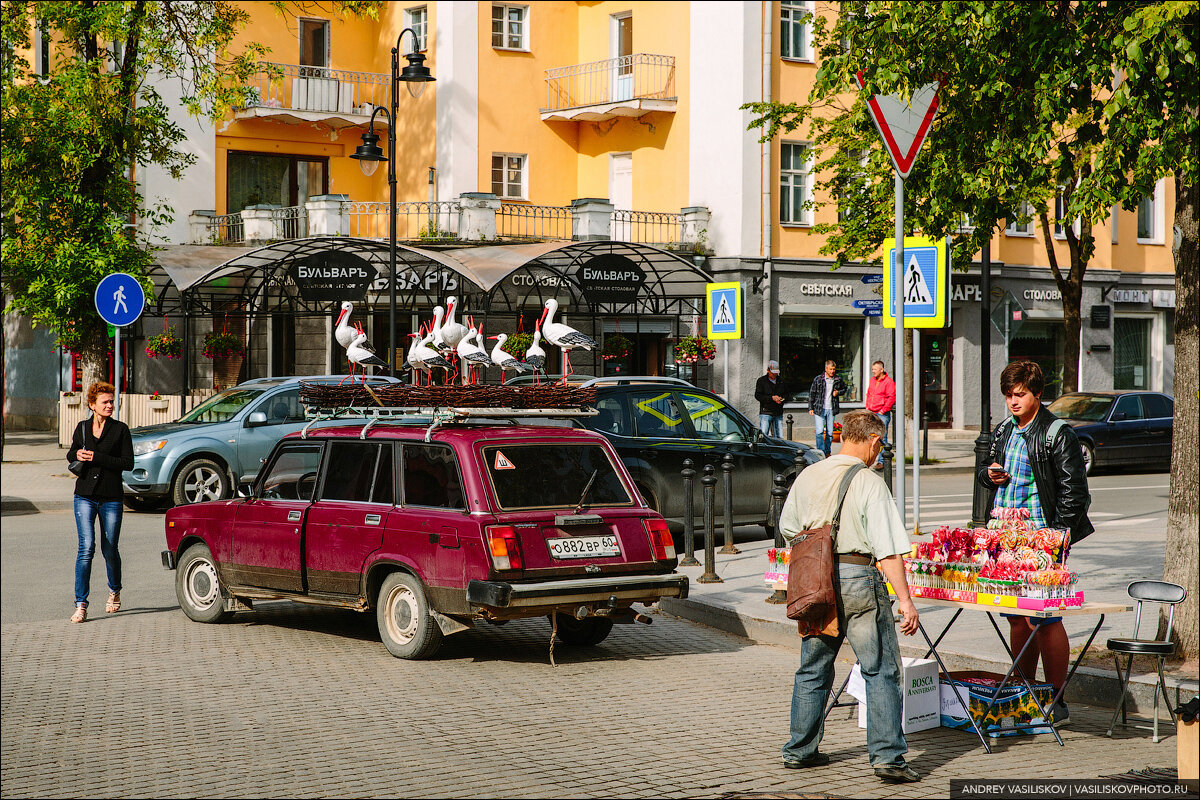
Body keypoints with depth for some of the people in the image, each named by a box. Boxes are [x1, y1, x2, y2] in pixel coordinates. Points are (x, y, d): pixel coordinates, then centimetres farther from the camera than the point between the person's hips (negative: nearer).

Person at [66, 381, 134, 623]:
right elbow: (71, 454, 21)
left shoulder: (120, 429, -2)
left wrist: (97, 458, -16)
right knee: (86, 547, -11)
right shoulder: (82, 428, 7)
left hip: (111, 498, -1)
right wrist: (77, 455, -3)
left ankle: (114, 592, 36)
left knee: (109, 549, 8)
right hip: (85, 496, 1)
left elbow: (128, 463, -9)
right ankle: (80, 605, -10)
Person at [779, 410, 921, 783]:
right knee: (881, 670, 1)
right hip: (857, 577, -6)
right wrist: (905, 600, -15)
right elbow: (888, 549, -16)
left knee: (812, 669, 17)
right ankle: (887, 756, -3)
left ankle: (799, 750, 24)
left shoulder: (807, 477, 5)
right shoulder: (869, 483, -12)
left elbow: (788, 529, 18)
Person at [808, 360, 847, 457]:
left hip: (831, 409, 3)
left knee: (830, 432, 6)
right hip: (819, 409, -3)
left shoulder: (838, 380, 4)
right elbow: (812, 394, 3)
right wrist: (810, 408, 0)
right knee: (820, 431, -11)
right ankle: (820, 452, -8)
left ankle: (828, 452, 16)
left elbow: (844, 389, 22)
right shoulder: (818, 379, -2)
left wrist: (838, 392, -1)